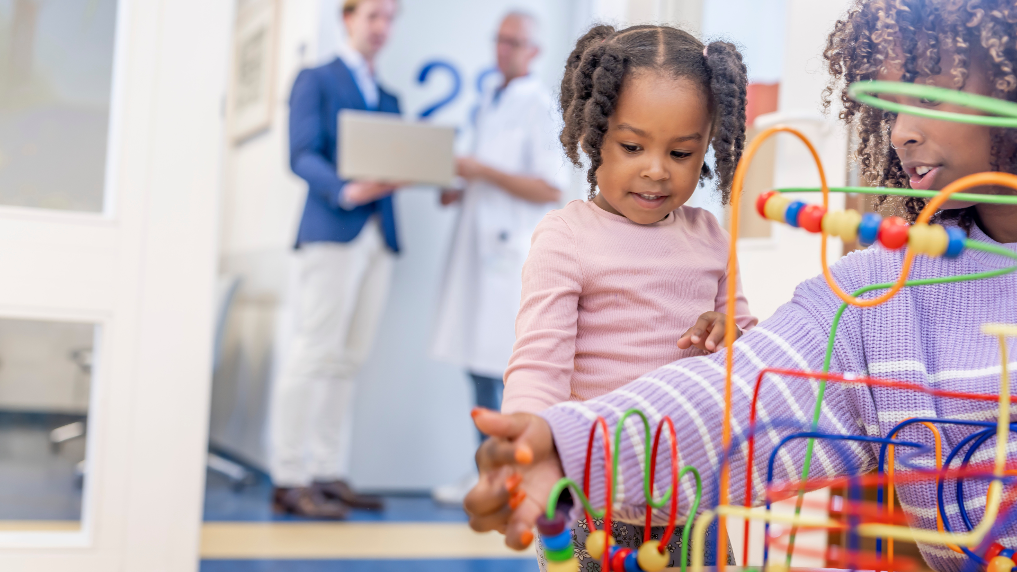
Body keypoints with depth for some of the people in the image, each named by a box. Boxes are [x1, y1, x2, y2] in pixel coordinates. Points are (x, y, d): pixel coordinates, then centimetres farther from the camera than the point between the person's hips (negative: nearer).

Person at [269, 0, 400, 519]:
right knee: (314, 353, -8)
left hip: (379, 234, 6)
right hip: (331, 229, -6)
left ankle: (329, 474, 9)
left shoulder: (387, 98, 24)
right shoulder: (316, 80, 6)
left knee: (348, 359, 5)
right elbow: (303, 155, -7)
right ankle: (290, 480, -5)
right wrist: (345, 191, -24)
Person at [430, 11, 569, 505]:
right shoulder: (489, 103, 18)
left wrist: (485, 173, -16)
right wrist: (461, 190, 9)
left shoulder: (540, 107, -7)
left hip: (512, 248, -8)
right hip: (478, 242, 8)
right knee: (478, 364, 10)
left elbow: (551, 189, -13)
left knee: (512, 369, -7)